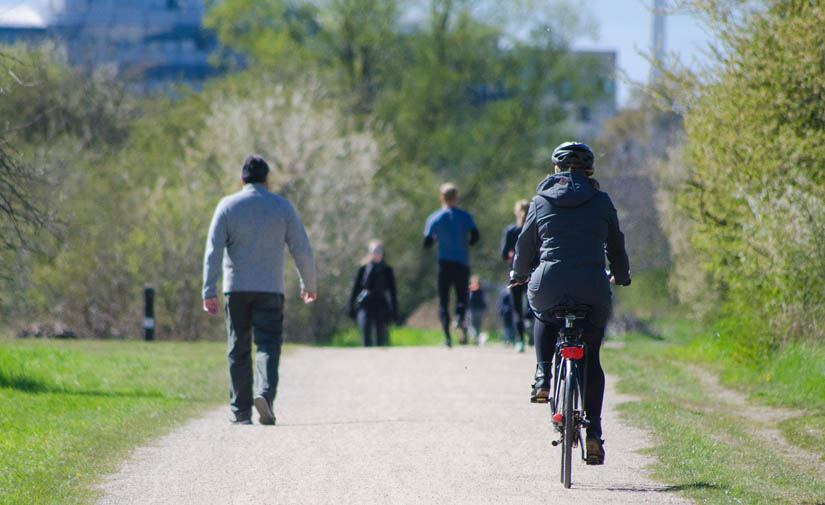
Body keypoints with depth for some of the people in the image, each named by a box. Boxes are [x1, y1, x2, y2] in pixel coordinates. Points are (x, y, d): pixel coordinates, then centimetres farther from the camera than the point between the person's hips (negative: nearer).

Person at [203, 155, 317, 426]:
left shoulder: (228, 206, 2)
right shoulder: (282, 207, 3)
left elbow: (213, 251, -5)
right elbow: (302, 251, 4)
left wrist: (209, 291, -7)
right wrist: (309, 285, 17)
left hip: (236, 289, 1)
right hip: (270, 290, -1)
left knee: (238, 350, 8)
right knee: (268, 345, -2)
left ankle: (241, 410, 8)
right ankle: (264, 393, -28)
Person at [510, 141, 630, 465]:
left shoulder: (541, 201, 8)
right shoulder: (601, 202, 8)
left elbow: (526, 243, 18)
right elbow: (616, 245, 18)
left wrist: (519, 274, 37)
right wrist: (621, 276, 38)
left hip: (549, 286, 0)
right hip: (592, 289, 0)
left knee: (544, 318, 36)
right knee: (591, 359, 14)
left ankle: (542, 378, 14)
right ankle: (594, 431, 2)